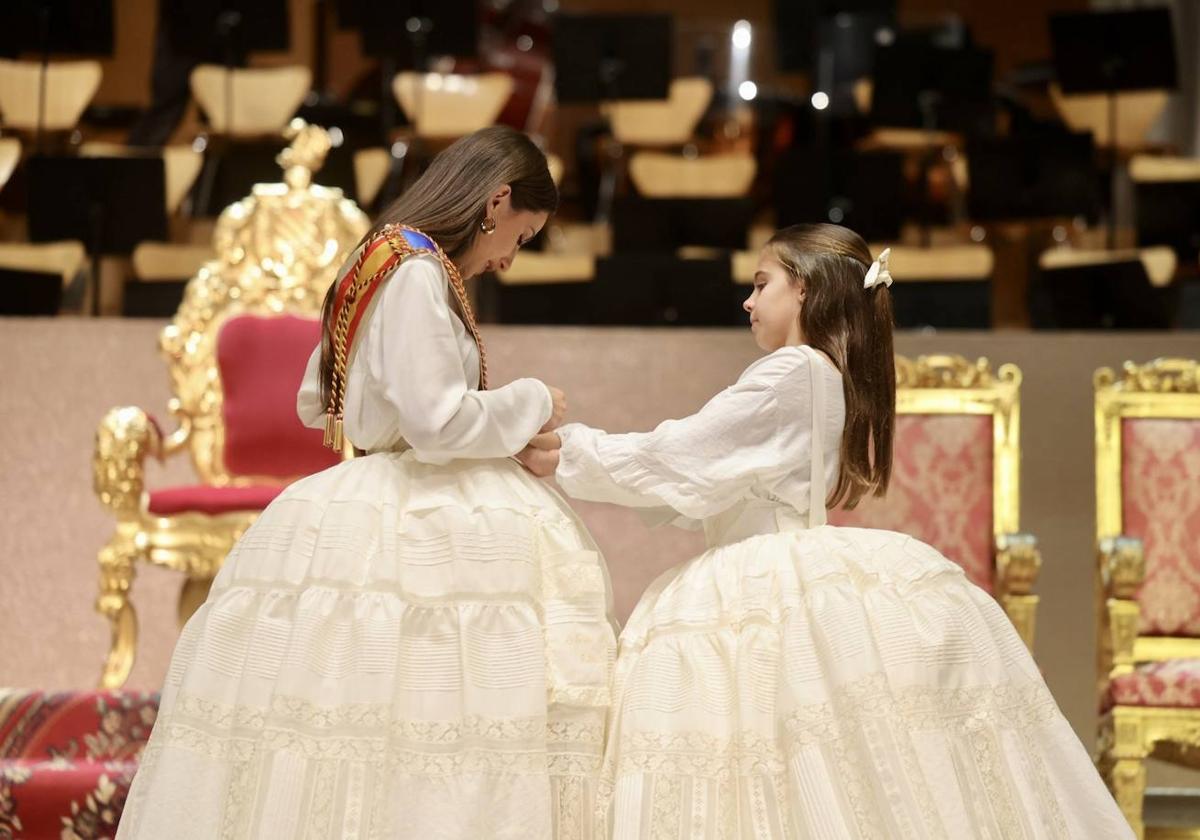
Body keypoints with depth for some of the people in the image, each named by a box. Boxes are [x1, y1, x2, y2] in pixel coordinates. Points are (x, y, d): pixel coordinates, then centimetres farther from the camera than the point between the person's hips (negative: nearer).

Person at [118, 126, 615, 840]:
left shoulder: (377, 263, 16)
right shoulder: (419, 271, -12)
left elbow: (315, 406, 25)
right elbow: (438, 422, -19)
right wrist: (532, 404, -2)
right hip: (415, 538, -10)